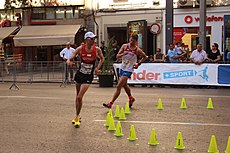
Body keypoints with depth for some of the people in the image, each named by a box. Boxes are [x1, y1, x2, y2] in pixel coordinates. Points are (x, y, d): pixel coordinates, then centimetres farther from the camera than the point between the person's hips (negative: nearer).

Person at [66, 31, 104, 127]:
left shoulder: (97, 49, -9)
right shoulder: (80, 49, -10)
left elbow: (102, 59, 11)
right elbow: (69, 60, -10)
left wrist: (98, 68, -2)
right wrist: (69, 62, -33)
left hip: (88, 77, -2)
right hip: (79, 74, 2)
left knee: (79, 97, -12)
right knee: (77, 96, 16)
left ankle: (77, 117, 6)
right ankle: (77, 116, 34)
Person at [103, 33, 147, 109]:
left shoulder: (137, 50, -9)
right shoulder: (124, 46, -1)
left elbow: (145, 57, 7)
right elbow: (117, 56, -4)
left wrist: (138, 64, -2)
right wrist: (123, 54, -23)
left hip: (128, 70, -6)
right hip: (122, 68, 6)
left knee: (118, 87, -12)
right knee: (125, 85, 22)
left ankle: (110, 103, -9)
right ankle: (131, 98, 46)